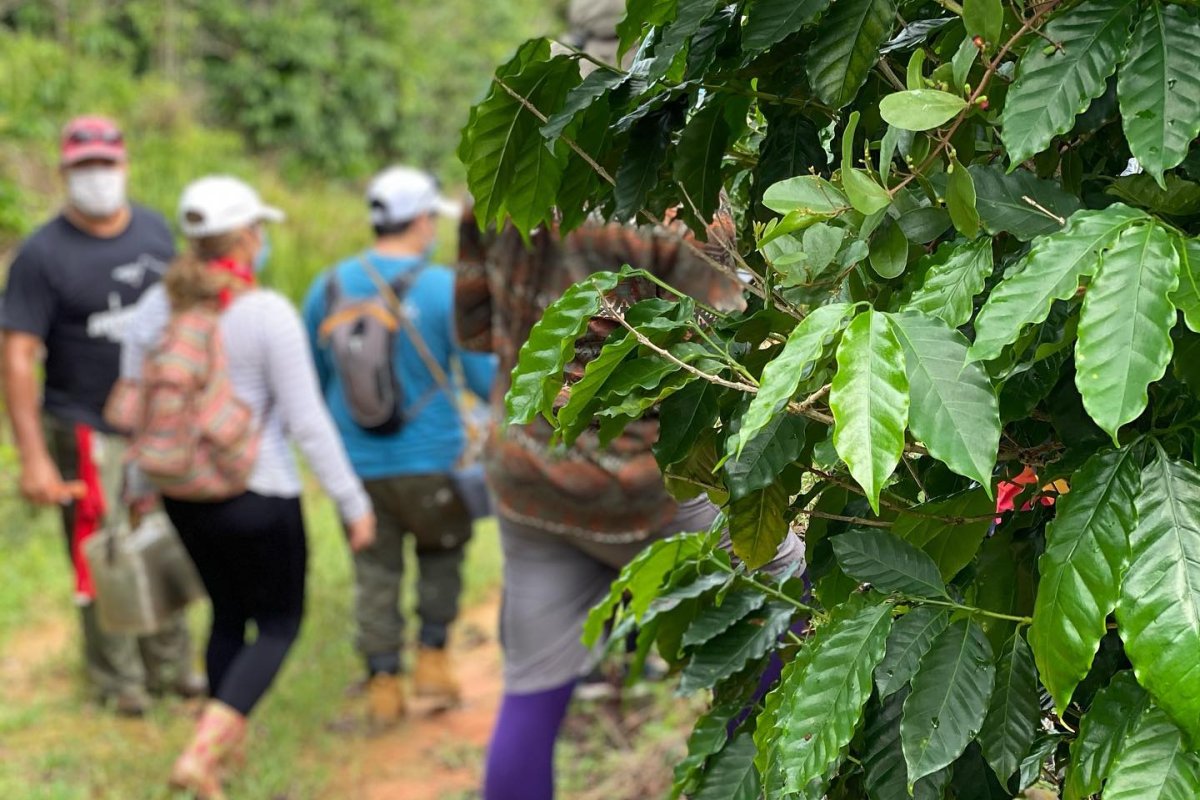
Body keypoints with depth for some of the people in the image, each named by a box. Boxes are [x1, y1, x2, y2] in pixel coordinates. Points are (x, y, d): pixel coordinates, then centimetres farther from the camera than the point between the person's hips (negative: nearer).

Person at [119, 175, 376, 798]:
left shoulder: (156, 307, -2)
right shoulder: (268, 314, -18)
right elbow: (307, 422, -17)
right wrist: (353, 502, -8)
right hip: (257, 496, -5)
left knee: (227, 613, 25)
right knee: (279, 624, 10)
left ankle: (229, 737, 38)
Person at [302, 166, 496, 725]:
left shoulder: (329, 288, 1)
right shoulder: (443, 289, -12)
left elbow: (311, 380, 11)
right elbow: (485, 377, -10)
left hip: (355, 464, 3)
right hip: (429, 464, -3)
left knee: (375, 571, 12)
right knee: (441, 552, 21)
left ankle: (383, 683, 13)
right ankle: (432, 657, 17)